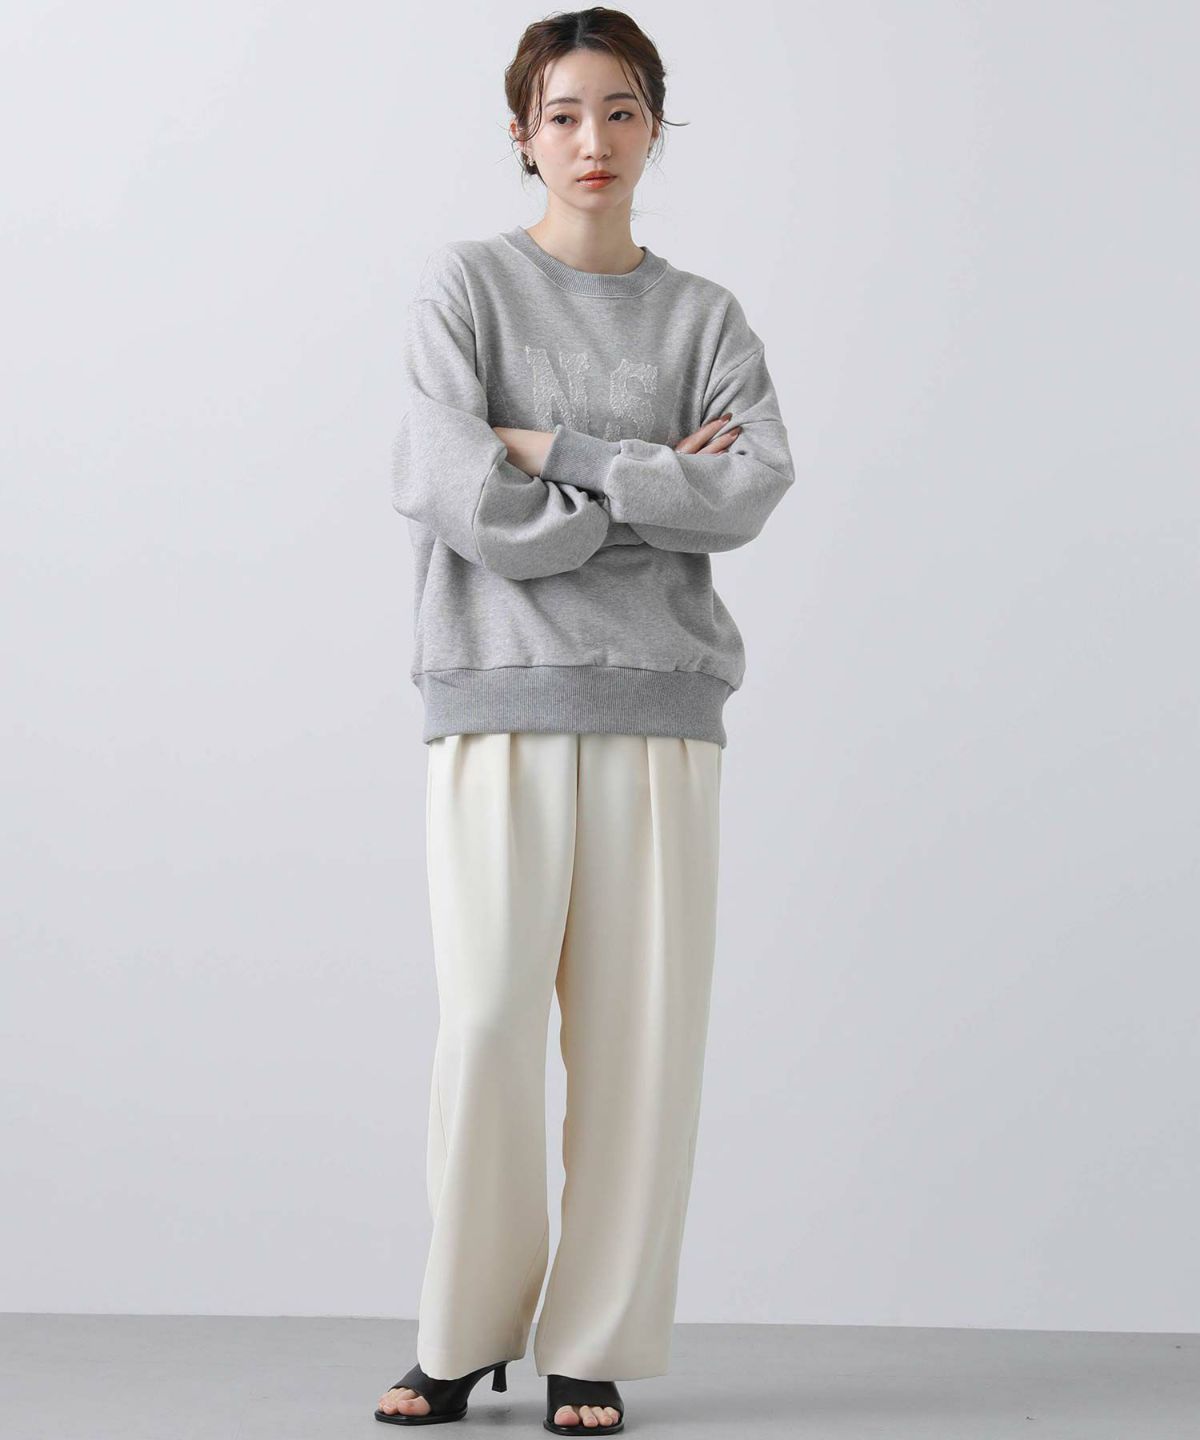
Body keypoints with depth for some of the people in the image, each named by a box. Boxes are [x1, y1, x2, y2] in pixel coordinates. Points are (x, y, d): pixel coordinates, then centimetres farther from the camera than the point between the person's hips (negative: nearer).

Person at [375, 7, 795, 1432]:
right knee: (487, 1021, -6)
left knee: (641, 1031, 0)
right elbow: (460, 499, -8)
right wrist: (653, 490, -2)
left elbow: (752, 488, -4)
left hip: (658, 703, 2)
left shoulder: (705, 318, 13)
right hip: (499, 699, -2)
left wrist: (560, 454, -7)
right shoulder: (466, 286, 6)